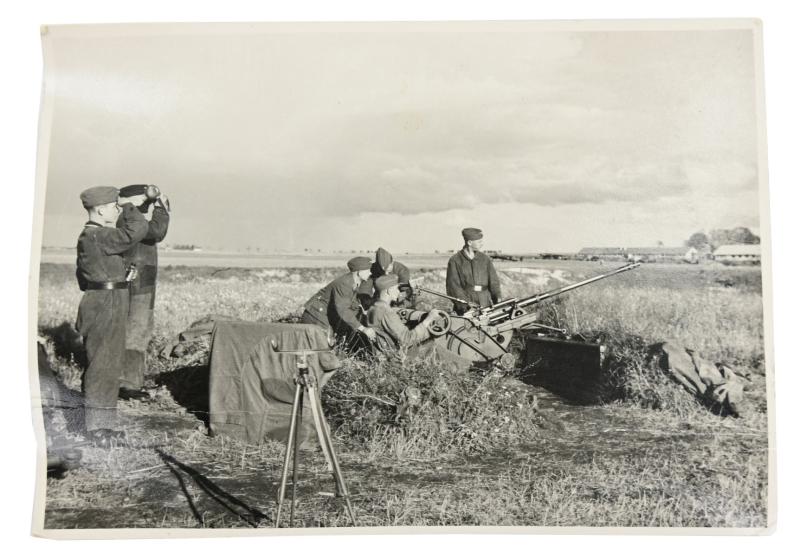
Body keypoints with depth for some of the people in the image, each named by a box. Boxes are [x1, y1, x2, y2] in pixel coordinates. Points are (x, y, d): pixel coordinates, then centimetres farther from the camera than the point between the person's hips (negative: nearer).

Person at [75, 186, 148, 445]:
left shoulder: (90, 236, 16)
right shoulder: (97, 237, -17)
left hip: (108, 307, 11)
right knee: (101, 367, -4)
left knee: (110, 366, 15)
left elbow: (82, 274, 25)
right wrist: (129, 207, -8)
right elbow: (137, 231, -26)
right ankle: (96, 426, 4)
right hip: (104, 306, -11)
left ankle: (102, 424, 24)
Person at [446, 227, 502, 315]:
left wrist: (498, 297, -10)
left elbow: (493, 281, 9)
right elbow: (453, 286, -5)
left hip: (485, 305, 3)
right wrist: (466, 304, -17)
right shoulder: (455, 261, 2)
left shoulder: (485, 259, 13)